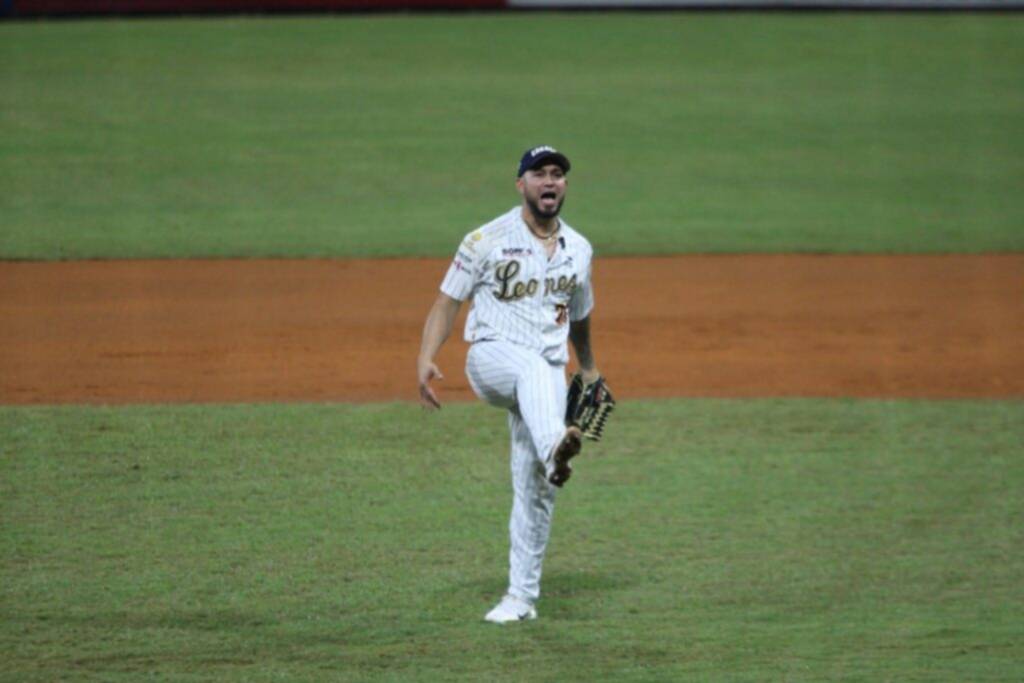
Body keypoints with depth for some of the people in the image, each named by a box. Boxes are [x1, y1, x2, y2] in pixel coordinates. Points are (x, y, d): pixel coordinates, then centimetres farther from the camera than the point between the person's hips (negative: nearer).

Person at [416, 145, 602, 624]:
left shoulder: (579, 251, 15)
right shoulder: (488, 241, 1)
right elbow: (448, 301, 0)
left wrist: (590, 374, 34)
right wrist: (426, 358, -14)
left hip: (548, 377, 4)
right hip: (492, 356, -4)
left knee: (534, 487, -3)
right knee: (532, 365, -40)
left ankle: (522, 596, 5)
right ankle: (553, 450, -68)